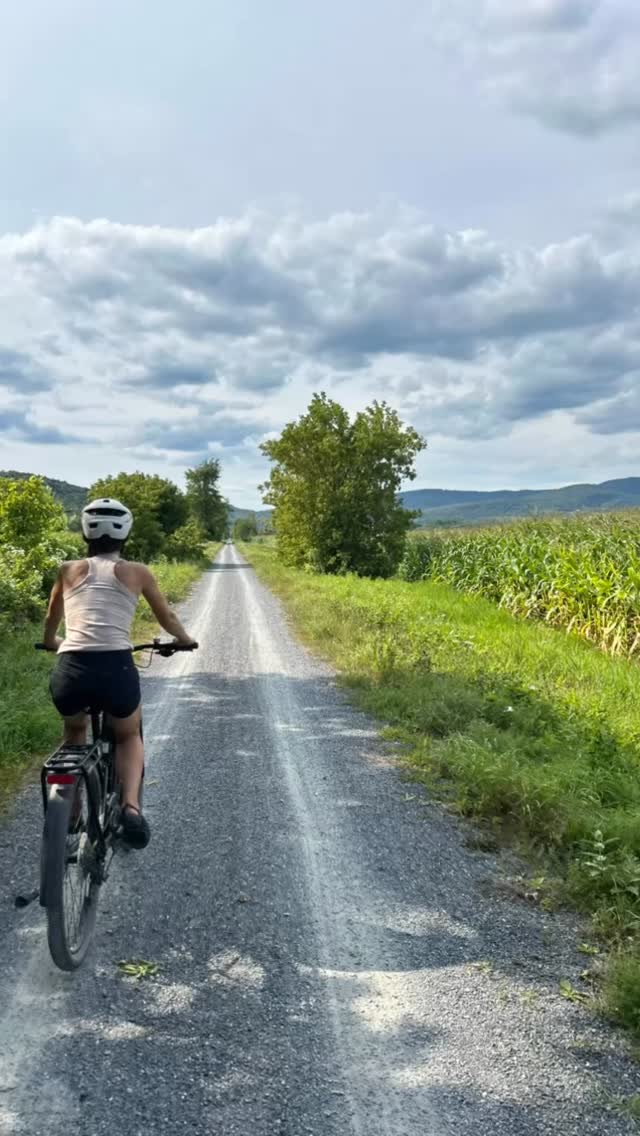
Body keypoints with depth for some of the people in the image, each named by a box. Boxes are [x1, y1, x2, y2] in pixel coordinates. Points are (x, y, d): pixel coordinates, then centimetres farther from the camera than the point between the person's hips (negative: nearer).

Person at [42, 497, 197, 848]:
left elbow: (51, 621, 34)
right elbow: (166, 617, 29)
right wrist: (186, 640, 50)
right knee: (129, 736, 28)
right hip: (116, 669, -1)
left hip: (69, 672, 2)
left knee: (75, 731, 35)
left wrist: (51, 643, 56)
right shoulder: (137, 572, 14)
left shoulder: (70, 569, 17)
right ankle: (131, 806, 2)